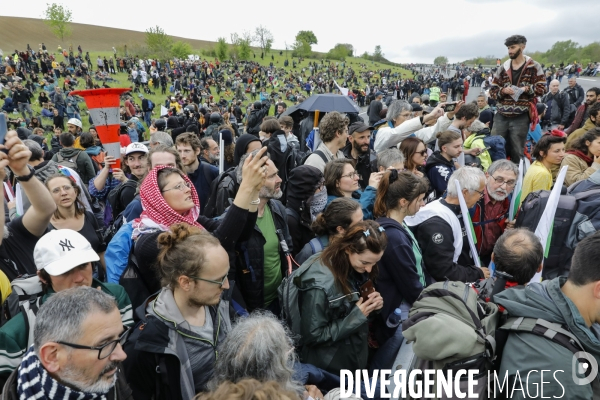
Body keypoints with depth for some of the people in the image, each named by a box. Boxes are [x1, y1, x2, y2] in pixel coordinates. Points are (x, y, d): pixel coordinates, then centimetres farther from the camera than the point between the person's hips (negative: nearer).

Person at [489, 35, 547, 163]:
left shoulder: (534, 67, 1)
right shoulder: (503, 67, 9)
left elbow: (542, 88, -1)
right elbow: (492, 90, 10)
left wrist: (526, 88, -19)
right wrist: (503, 91, -11)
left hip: (521, 117, -3)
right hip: (501, 115, 3)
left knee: (517, 152, 3)